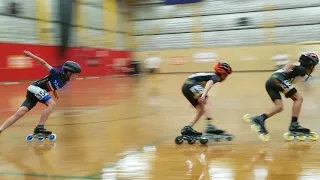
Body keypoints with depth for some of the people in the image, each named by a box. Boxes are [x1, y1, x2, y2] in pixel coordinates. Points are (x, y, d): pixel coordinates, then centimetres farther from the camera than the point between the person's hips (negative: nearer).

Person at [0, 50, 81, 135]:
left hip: (33, 92, 8)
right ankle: (39, 127, -26)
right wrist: (31, 55, -20)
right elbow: (44, 63, -14)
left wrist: (54, 91, 11)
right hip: (35, 88, -8)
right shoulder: (58, 74, -15)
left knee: (19, 114, 0)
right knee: (51, 103, -23)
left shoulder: (64, 81, 9)